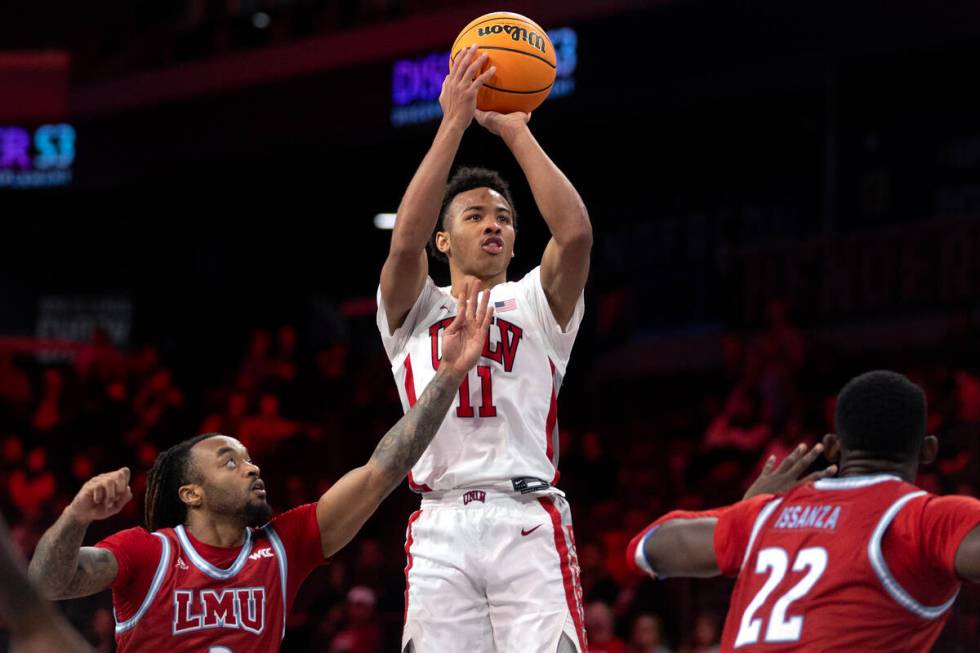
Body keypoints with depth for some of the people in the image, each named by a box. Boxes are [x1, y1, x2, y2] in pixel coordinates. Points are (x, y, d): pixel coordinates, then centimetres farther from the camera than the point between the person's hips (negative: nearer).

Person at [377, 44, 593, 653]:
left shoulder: (536, 305, 18)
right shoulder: (413, 311, 18)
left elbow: (576, 233, -2)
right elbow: (405, 242, -4)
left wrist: (516, 130, 0)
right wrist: (454, 124, -6)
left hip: (529, 526, 0)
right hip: (442, 530, 0)